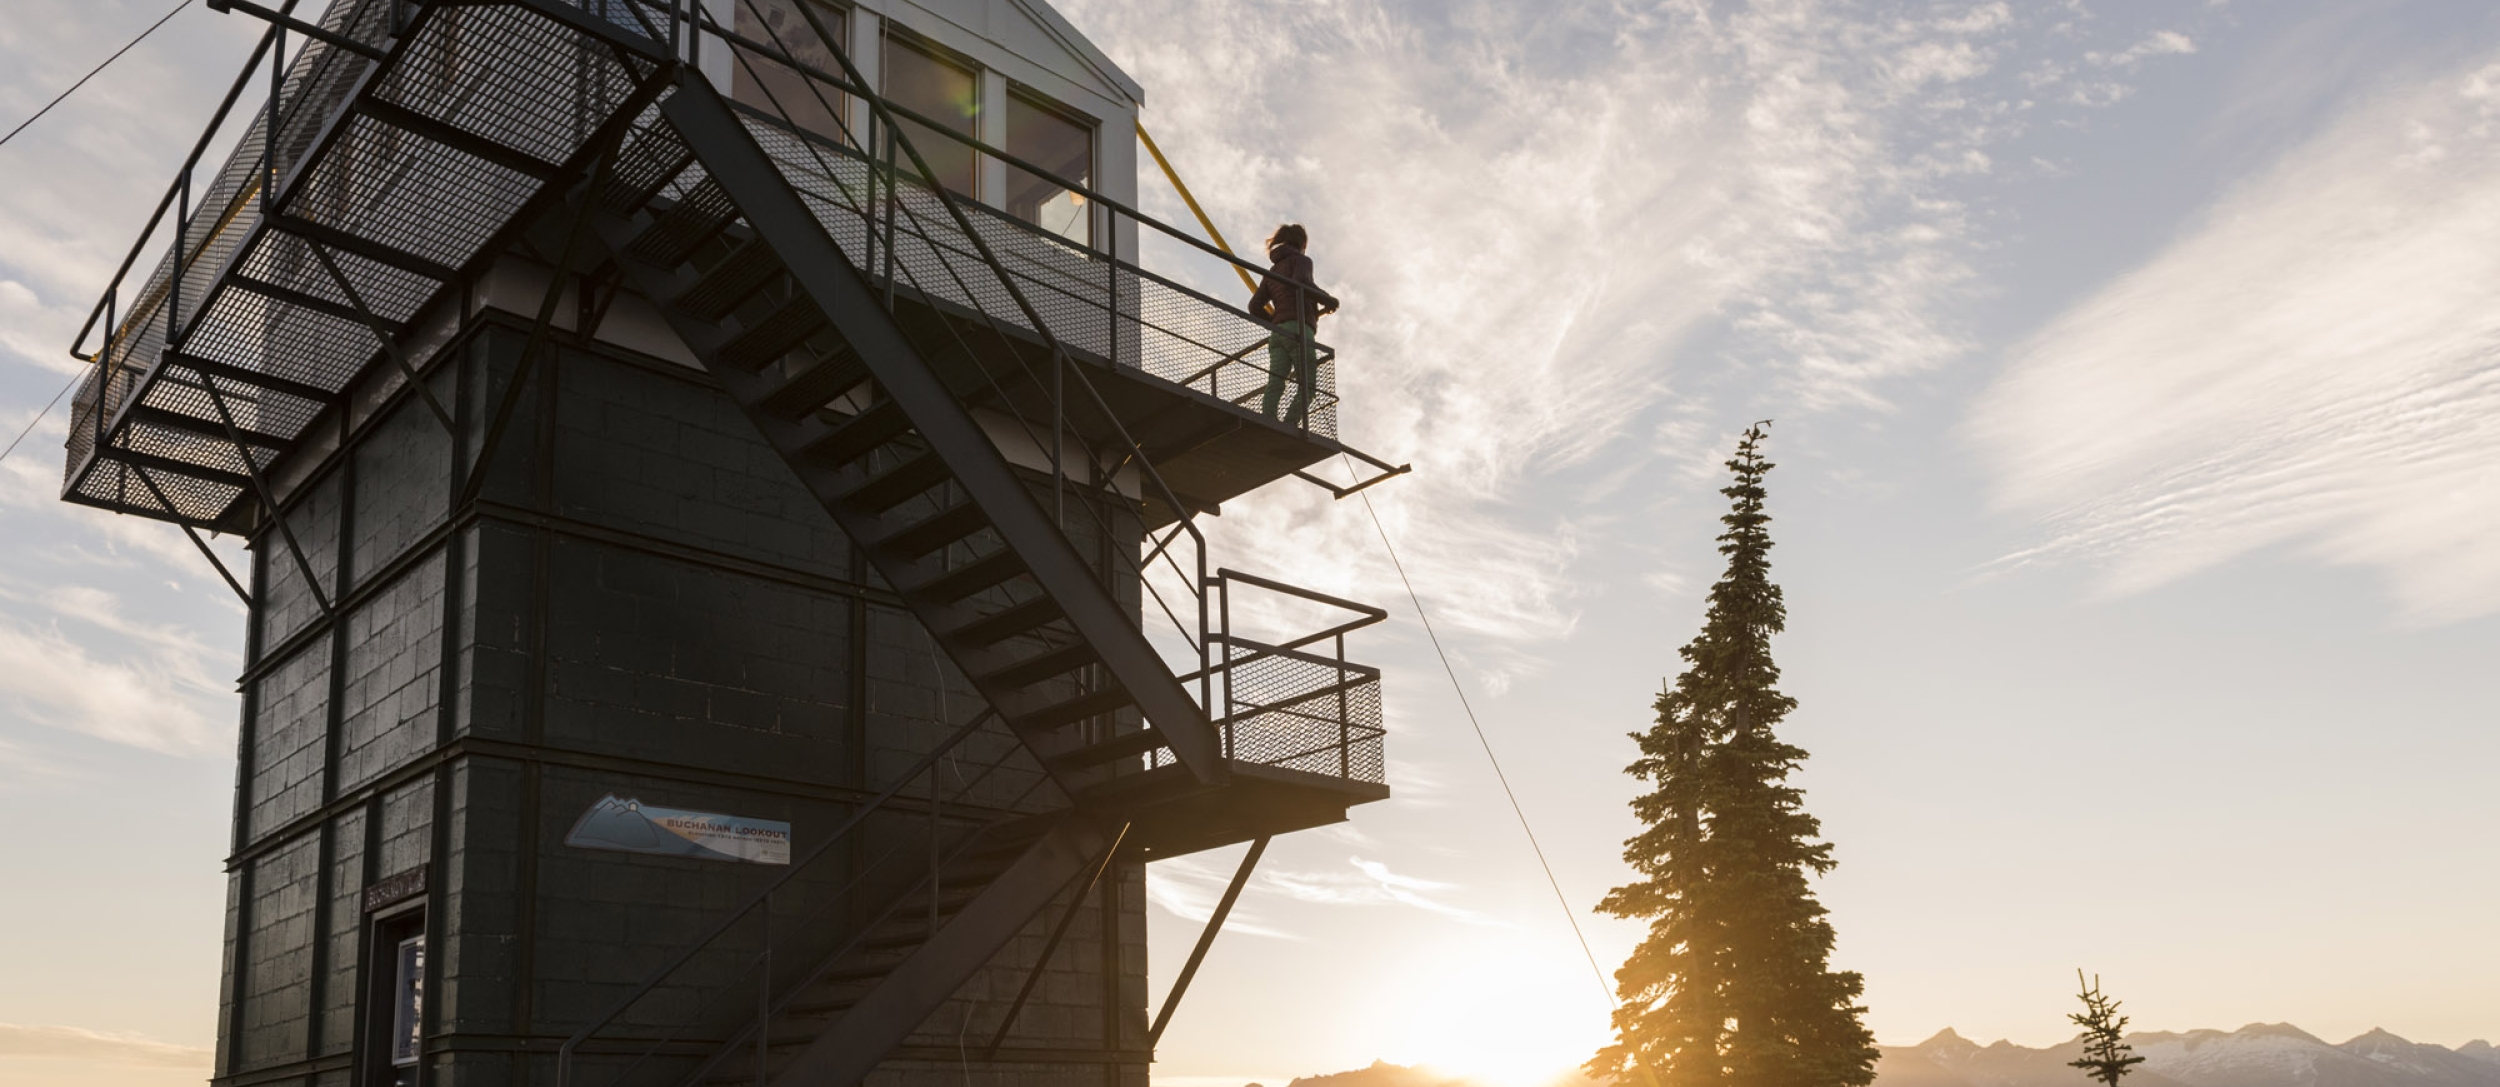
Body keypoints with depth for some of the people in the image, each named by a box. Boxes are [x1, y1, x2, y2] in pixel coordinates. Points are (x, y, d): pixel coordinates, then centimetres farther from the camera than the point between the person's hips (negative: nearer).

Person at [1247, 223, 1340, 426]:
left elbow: (1255, 307, 19)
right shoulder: (1300, 260, 8)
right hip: (1299, 329, -6)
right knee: (1307, 386, -9)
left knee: (1275, 384, -11)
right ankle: (1288, 429, -28)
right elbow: (1301, 282, -16)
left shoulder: (1272, 271, 28)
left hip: (1278, 333, 6)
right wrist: (1329, 300, -4)